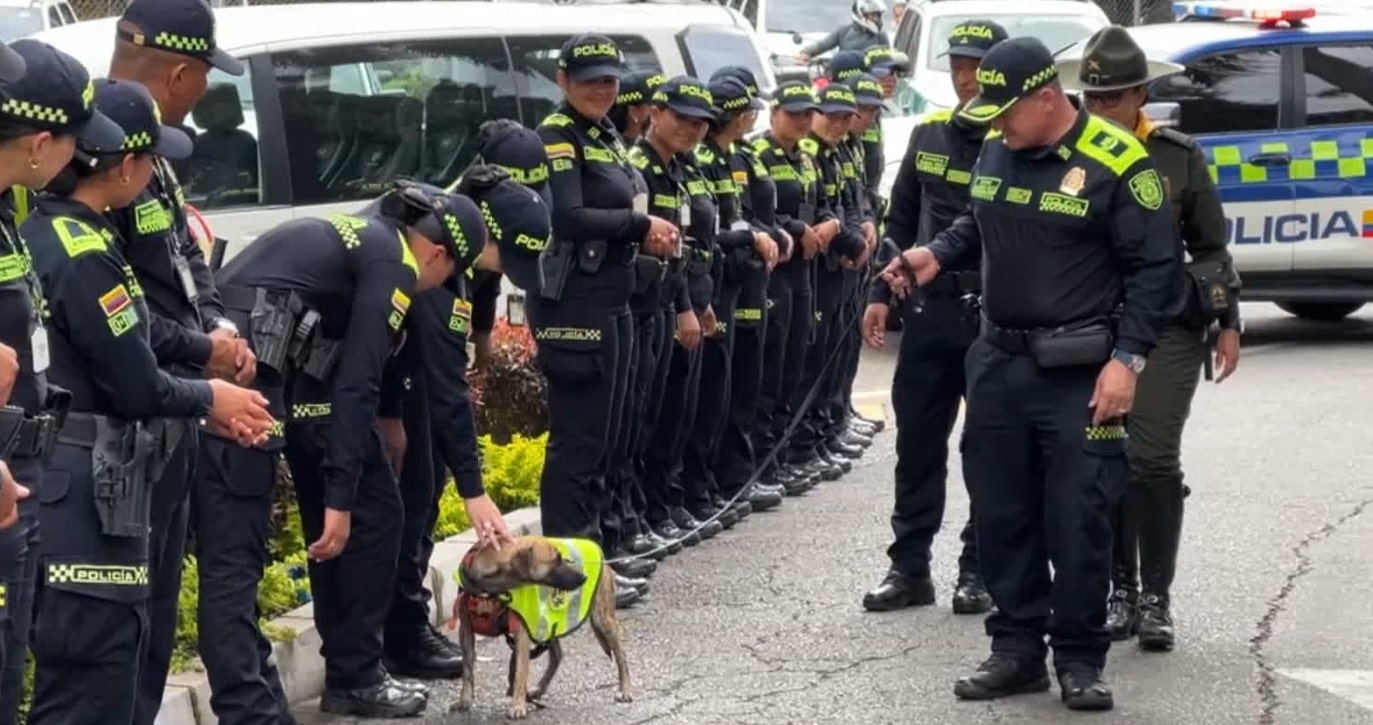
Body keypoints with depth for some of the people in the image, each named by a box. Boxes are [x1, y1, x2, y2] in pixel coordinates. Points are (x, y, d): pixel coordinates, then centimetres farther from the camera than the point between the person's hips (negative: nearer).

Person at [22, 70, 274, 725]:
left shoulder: (41, 230, 11)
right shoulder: (85, 254, -19)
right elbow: (136, 386, -15)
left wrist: (209, 407, 13)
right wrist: (210, 398, 4)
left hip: (63, 485, 10)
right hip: (84, 496, -10)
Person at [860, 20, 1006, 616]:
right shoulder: (929, 134, 9)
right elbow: (901, 220, 15)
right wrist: (881, 293, 10)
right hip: (928, 309, 5)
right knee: (917, 439, 8)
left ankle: (979, 569, 14)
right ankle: (909, 566, 15)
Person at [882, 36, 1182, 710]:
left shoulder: (1116, 164, -14)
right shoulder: (994, 150, 5)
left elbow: (1155, 269, -10)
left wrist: (1126, 359, -16)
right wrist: (936, 254, 4)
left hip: (1080, 374, -6)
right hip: (998, 362, 6)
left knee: (1078, 520, -2)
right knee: (1001, 514, 10)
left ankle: (1080, 659, 10)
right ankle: (1017, 649, 21)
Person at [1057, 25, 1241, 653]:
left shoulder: (1178, 157, 1)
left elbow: (1211, 248, 8)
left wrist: (1228, 324, 5)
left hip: (1165, 327, -2)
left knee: (1153, 461, -6)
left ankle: (1156, 600, 2)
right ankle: (1120, 591, 17)